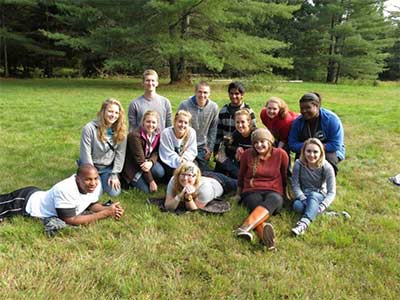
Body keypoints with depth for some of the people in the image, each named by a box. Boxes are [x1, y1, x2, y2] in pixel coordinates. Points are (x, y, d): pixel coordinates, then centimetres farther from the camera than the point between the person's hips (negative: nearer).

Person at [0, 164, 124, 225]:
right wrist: (105, 213, -37)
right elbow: (70, 220, -38)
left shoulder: (96, 185, -19)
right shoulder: (66, 190, -42)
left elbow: (92, 204, -1)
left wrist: (108, 209, -22)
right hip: (25, 202, -7)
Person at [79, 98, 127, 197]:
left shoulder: (121, 130, -8)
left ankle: (102, 179, 19)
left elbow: (120, 153, -5)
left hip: (108, 168, 3)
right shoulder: (90, 128, -19)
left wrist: (114, 174, -11)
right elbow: (86, 154, -16)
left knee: (114, 192, -15)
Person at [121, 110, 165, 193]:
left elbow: (156, 152, -1)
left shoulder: (157, 134, -8)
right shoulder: (135, 135, -26)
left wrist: (151, 162, -27)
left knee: (160, 172, -24)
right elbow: (140, 160, -26)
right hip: (132, 165, -5)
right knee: (146, 189, -17)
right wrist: (151, 181, -24)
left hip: (147, 161, 6)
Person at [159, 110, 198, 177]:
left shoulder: (192, 132, -14)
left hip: (185, 162, 3)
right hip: (169, 163, -3)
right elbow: (167, 155, -17)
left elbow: (192, 151, -7)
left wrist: (184, 159, -25)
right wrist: (179, 161, -29)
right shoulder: (166, 133, -19)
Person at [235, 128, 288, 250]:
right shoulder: (247, 154, 4)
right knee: (257, 206, -36)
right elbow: (241, 176, 18)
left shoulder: (281, 154, 2)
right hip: (252, 192, 1)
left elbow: (285, 176, 17)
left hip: (273, 192, -1)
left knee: (274, 200, -39)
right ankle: (264, 232, -68)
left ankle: (245, 228, -61)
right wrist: (239, 194, 26)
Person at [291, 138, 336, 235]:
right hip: (303, 195, 2)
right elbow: (295, 185, -10)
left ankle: (303, 224, -59)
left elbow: (331, 192, -16)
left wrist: (322, 206, -33)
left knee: (313, 195, -38)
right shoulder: (298, 164, -13)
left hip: (319, 196, -2)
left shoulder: (327, 167, -16)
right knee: (297, 206, -33)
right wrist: (303, 199, -28)